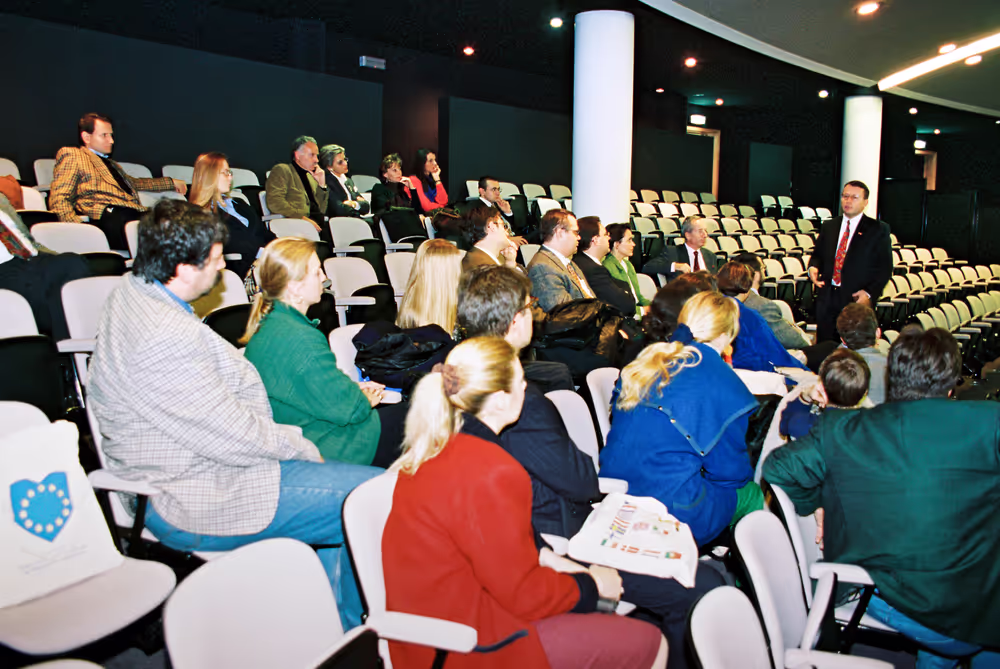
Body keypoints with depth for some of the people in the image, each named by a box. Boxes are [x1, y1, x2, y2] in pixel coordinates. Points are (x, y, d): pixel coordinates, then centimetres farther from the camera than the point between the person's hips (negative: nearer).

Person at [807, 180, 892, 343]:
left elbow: (885, 267, -2)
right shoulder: (829, 226, 14)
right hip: (827, 299, 4)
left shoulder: (878, 229, 1)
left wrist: (870, 293, -14)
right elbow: (817, 255, 21)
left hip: (857, 300, -4)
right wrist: (813, 268, -3)